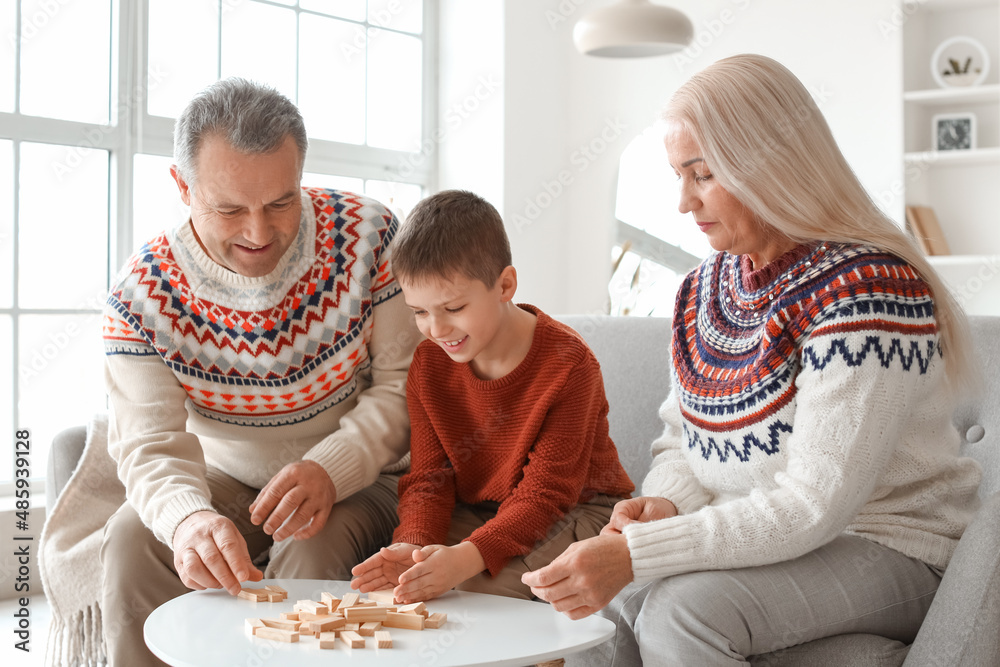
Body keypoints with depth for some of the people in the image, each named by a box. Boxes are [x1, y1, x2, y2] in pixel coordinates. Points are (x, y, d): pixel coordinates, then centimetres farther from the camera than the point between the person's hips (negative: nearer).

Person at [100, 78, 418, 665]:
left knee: (312, 549, -31)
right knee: (133, 542, -23)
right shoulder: (143, 293, -14)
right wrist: (189, 517, -45)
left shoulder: (366, 233, -17)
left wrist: (331, 468, -31)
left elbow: (405, 384, -14)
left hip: (361, 478, -1)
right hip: (227, 481, 2)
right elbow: (150, 442, -22)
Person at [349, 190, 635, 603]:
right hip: (474, 514, 5)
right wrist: (413, 546, -27)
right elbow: (428, 478, -4)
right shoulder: (428, 364, -4)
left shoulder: (568, 364, -22)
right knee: (389, 571, -20)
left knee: (478, 585, -31)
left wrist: (467, 557, -39)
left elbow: (544, 495, -24)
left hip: (577, 513, -4)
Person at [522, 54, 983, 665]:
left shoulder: (864, 290, -22)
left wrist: (636, 554, -32)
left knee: (682, 609, -29)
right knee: (600, 599, -14)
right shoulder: (703, 290, 4)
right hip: (757, 539, 7)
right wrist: (666, 503, -12)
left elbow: (813, 506, -27)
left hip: (890, 548, -6)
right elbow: (680, 438, 12)